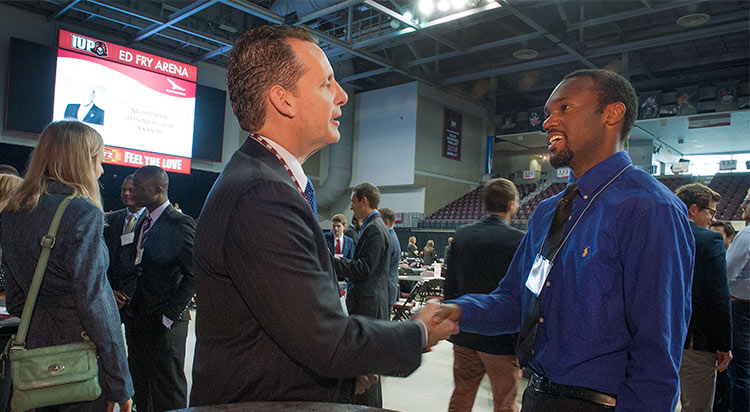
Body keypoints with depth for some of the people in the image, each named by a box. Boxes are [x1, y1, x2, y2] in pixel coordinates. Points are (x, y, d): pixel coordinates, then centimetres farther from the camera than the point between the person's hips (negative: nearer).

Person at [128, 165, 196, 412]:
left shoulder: (180, 223, -13)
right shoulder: (142, 224, 13)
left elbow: (194, 274, -17)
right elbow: (141, 270, 17)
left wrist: (169, 315, -17)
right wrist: (133, 311, 6)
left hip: (165, 324, -8)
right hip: (138, 322, 8)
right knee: (141, 389, 18)